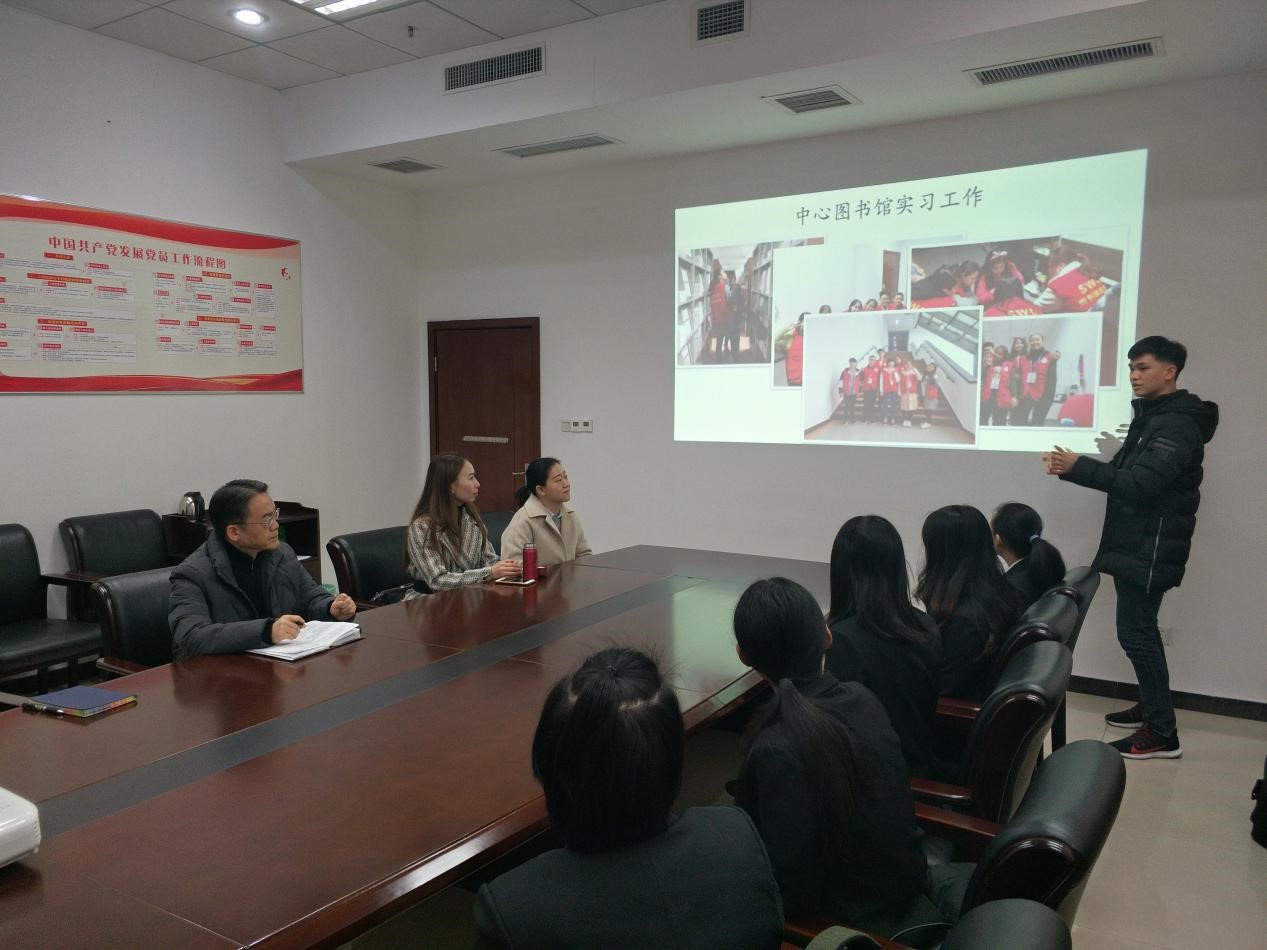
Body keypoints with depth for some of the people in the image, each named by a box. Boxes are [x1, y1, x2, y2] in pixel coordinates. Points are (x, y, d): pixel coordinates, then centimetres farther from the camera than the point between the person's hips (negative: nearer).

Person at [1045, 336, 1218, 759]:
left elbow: (1142, 484, -27)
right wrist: (1073, 468, -3)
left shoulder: (1178, 425, -16)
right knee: (1140, 629, 17)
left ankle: (1162, 734, -1)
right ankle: (1151, 707, 29)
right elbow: (1127, 474, 13)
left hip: (1151, 548, -10)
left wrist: (1079, 467, -31)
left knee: (1136, 632, -9)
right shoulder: (1152, 416, 16)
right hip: (1135, 543, 10)